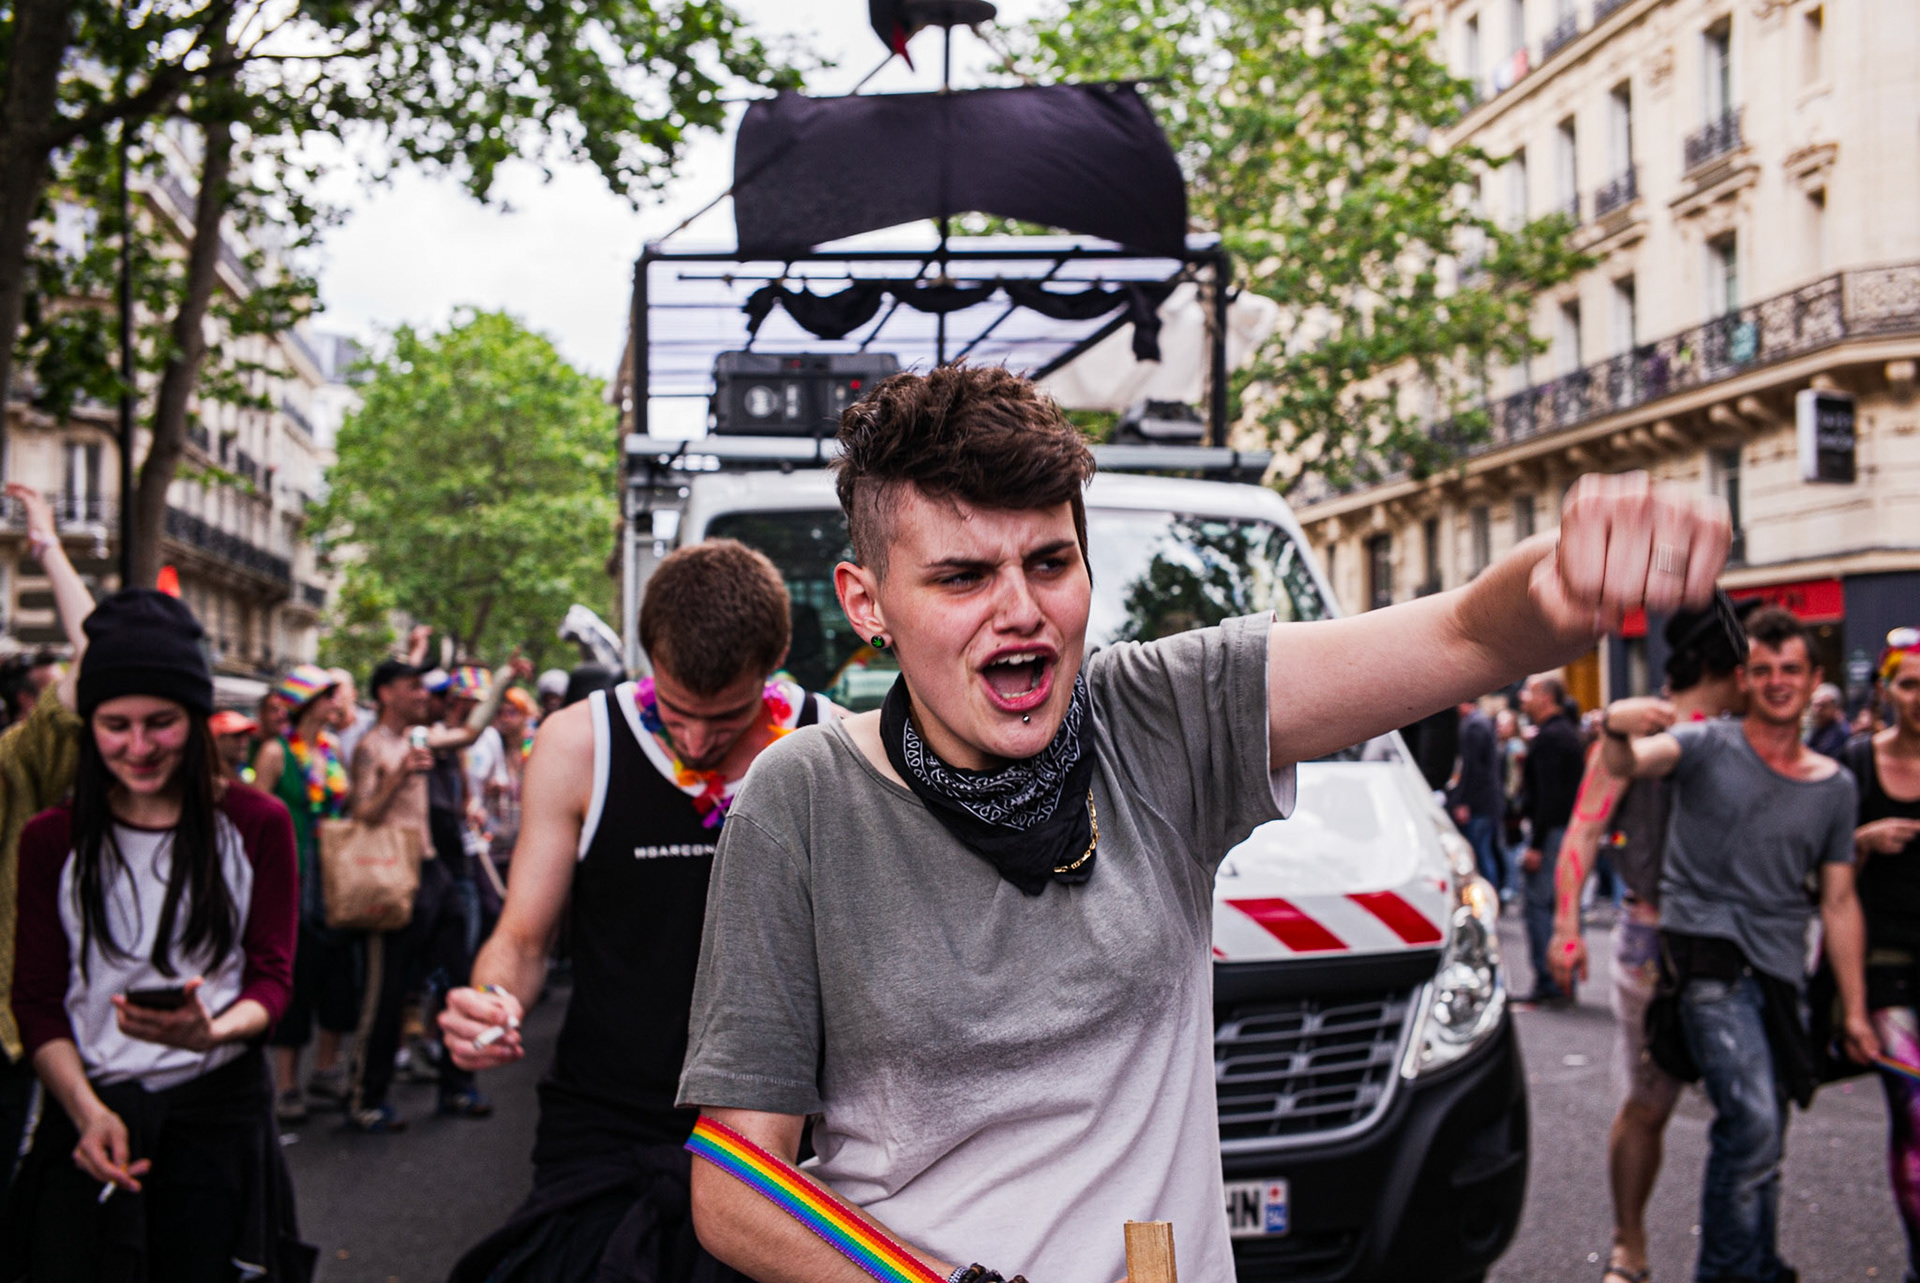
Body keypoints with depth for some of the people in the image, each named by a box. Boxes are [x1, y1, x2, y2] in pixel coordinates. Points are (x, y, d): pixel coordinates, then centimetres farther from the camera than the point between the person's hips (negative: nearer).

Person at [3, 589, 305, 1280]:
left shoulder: (255, 825, 1)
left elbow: (272, 977, 2)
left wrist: (213, 1031, -21)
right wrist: (87, 1112, -11)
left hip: (218, 1106, -1)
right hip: (87, 1108, 1)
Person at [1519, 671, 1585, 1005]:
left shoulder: (1548, 737, -14)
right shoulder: (1570, 733, 17)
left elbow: (1548, 795, -20)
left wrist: (1536, 844, -21)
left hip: (1551, 830, -10)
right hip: (1571, 828, 10)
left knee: (1537, 903, -7)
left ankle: (1547, 981, -8)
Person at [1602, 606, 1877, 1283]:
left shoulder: (1835, 784, 11)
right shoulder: (1708, 746, -1)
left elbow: (1838, 903, 13)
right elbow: (1630, 765, -22)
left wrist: (1855, 1011, 11)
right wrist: (1617, 730, -46)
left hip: (1781, 972, 5)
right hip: (1710, 956, -5)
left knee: (1763, 1141, 12)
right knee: (1752, 1123, -18)